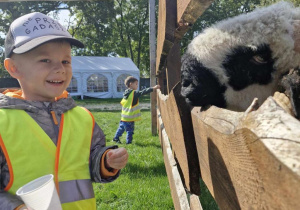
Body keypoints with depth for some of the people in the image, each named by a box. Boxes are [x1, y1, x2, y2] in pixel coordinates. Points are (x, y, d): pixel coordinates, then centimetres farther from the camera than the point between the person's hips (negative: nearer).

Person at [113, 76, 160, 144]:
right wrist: (153, 88, -24)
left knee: (121, 128, 23)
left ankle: (116, 138, 34)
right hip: (130, 118, -8)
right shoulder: (134, 93, -16)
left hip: (124, 117, 8)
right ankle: (128, 142, 8)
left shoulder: (125, 93, 9)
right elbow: (143, 92, -23)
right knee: (130, 131, 2)